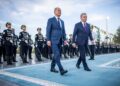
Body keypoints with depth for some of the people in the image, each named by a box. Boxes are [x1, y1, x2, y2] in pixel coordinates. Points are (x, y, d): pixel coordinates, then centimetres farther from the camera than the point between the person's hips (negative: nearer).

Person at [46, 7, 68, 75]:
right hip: (53, 40, -7)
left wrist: (64, 39, 7)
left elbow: (63, 31, 18)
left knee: (57, 55, 11)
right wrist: (48, 40, -13)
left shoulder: (62, 21, 18)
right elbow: (48, 30, -6)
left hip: (60, 41, 7)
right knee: (57, 55, -15)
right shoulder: (50, 20, -1)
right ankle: (61, 70, -17)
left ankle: (52, 68, 25)